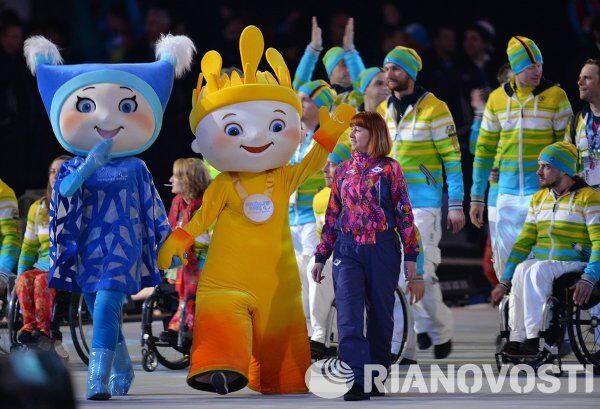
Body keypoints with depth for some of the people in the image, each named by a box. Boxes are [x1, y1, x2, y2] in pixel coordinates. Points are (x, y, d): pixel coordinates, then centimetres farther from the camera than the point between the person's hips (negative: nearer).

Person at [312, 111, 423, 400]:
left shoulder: (389, 169, 2)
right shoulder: (343, 171, 12)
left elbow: (404, 214, 0)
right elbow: (332, 215, 16)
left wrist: (410, 256, -5)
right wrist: (321, 256, 14)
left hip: (382, 249, -2)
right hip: (347, 249, 2)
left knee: (381, 315, 5)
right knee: (349, 316, -13)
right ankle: (357, 383, -20)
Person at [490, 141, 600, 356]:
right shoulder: (539, 198, 16)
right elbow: (524, 242, 16)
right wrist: (504, 282, 7)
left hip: (575, 265, -5)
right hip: (541, 263, 5)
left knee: (537, 271, -35)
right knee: (521, 271, -30)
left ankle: (532, 337, -40)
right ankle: (517, 337, -35)